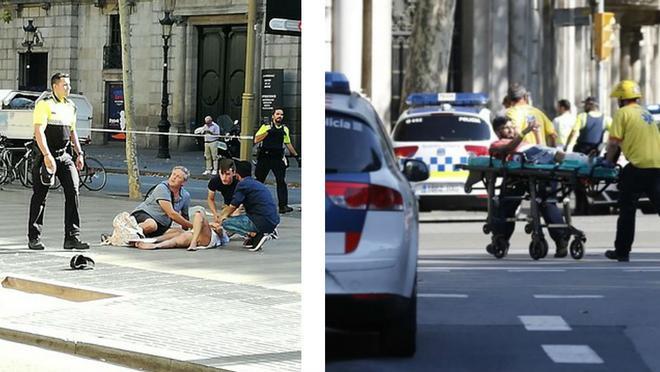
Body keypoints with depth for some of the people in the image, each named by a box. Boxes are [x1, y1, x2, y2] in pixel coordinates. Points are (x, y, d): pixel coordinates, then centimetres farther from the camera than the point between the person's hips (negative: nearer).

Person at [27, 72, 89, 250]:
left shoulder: (70, 107, 14)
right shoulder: (44, 104, -9)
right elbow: (39, 131, -16)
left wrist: (79, 154, 15)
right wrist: (47, 155, -24)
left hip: (64, 155, 6)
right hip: (46, 155, -6)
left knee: (73, 191, -6)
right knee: (39, 196, 1)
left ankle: (72, 237, -4)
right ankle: (34, 238, 9)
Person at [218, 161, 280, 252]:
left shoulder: (242, 184, -4)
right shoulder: (257, 183, 22)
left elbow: (232, 207, 1)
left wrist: (222, 217, 21)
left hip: (263, 222, -8)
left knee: (226, 223, -3)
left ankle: (256, 235, -10)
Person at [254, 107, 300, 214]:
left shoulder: (284, 129, 13)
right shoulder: (266, 127, 2)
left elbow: (288, 144, 22)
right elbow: (256, 140, -8)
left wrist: (296, 156, 19)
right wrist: (268, 132, -16)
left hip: (278, 158, 2)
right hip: (265, 157, -2)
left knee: (281, 181, -8)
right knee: (259, 181, 4)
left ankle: (283, 205, -11)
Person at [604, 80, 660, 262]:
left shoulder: (623, 113, -2)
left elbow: (614, 142, -8)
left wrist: (609, 161, 8)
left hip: (639, 166, -6)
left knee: (627, 210, 4)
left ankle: (622, 251, 8)